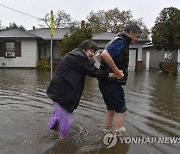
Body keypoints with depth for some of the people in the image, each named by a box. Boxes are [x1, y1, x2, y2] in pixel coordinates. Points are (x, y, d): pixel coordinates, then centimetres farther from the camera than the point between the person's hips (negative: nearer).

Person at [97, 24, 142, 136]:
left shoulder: (118, 41, 18)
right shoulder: (121, 42, -14)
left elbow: (99, 55, 23)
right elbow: (105, 54, -33)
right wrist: (117, 71, -25)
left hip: (106, 82, 10)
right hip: (112, 83, -10)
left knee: (111, 109, 21)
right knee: (121, 111, -3)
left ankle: (107, 131, 32)